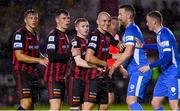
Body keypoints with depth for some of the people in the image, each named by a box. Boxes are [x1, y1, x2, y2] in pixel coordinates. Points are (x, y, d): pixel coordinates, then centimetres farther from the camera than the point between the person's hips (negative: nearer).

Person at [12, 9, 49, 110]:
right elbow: (19, 56, -19)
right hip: (22, 71, -9)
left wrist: (44, 59, 8)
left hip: (32, 72, 9)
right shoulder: (20, 34, -11)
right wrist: (39, 60, -21)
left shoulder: (36, 35, 16)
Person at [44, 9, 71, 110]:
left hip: (62, 76, 9)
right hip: (54, 75, -9)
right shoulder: (53, 35, -10)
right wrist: (70, 54, -19)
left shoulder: (65, 36, 18)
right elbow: (51, 56, -21)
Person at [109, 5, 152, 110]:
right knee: (131, 101, 9)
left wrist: (113, 67, -13)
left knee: (131, 101, -19)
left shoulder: (130, 30, -11)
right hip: (137, 71, 11)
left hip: (139, 71, -11)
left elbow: (128, 53, -19)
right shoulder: (135, 29, 22)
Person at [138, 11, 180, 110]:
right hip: (165, 74, 10)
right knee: (155, 103, 9)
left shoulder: (165, 35, -19)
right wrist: (143, 46, 27)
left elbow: (167, 58, -25)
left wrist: (149, 66, -20)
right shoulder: (160, 34, 10)